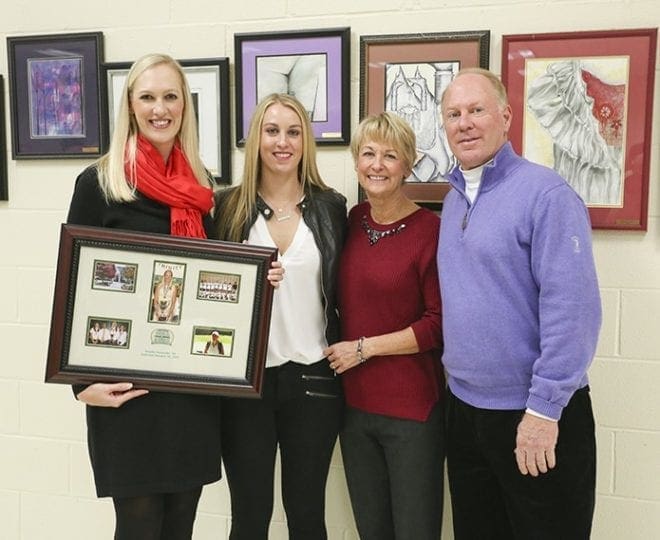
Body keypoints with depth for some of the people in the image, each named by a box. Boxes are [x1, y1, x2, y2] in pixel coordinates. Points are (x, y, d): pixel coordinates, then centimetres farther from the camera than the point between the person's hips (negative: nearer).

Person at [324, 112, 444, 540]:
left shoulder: (430, 230, -11)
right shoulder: (351, 221, 6)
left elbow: (440, 325, -12)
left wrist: (365, 348, -12)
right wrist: (338, 352, 3)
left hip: (413, 410, -5)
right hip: (355, 404, 5)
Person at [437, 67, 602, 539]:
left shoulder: (544, 192, -14)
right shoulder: (454, 200, 10)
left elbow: (571, 308, -20)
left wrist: (544, 408, -20)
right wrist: (460, 383, 11)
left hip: (534, 414, -7)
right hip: (464, 409, 7)